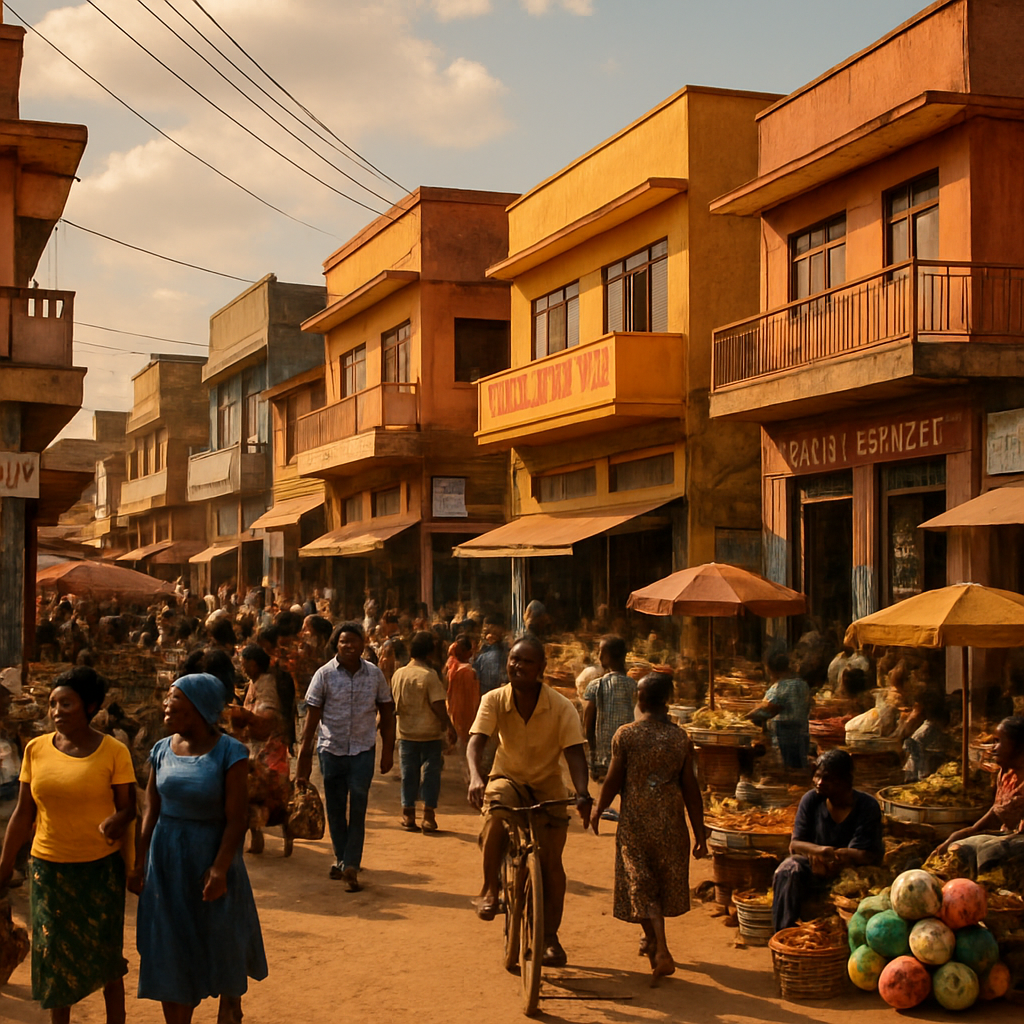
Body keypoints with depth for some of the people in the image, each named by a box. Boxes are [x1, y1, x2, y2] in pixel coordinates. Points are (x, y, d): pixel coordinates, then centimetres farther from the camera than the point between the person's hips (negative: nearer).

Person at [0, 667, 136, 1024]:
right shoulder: (36, 749, 1)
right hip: (49, 867, 3)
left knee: (104, 955, 5)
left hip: (101, 868, -2)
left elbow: (127, 807, -6)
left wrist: (115, 822, -29)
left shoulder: (113, 751, -8)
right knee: (54, 954, 8)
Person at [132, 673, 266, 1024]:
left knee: (223, 943, 13)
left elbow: (236, 819, -15)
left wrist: (220, 868, -22)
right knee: (171, 948, 9)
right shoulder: (162, 750, -1)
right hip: (167, 860, 3)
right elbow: (151, 812, 4)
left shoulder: (229, 753, -14)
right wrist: (139, 863, 2)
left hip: (211, 858, -3)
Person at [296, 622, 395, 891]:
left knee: (358, 808, -6)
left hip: (362, 750, 0)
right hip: (331, 749, 0)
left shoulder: (375, 674, 1)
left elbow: (387, 714, 8)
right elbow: (312, 715, -2)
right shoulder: (324, 674, -4)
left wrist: (388, 751, 5)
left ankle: (351, 866, -4)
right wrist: (304, 755, -4)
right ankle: (342, 858, 26)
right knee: (335, 809, 10)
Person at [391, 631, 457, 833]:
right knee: (430, 773, 5)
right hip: (430, 733, -4)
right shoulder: (430, 675, -14)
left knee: (409, 774, 11)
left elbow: (393, 703, 11)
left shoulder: (399, 674, 1)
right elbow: (438, 705, -17)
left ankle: (408, 815, 13)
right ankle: (429, 816, 6)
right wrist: (449, 726, -8)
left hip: (406, 733, 4)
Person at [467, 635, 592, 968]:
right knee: (495, 814, -34)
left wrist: (582, 793, -40)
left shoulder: (560, 707, -17)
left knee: (551, 862, -6)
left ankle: (550, 937, 11)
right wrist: (476, 776, -46)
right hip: (508, 779, 0)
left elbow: (574, 752, -22)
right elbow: (476, 741, -25)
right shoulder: (494, 700, -14)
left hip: (547, 786, 0)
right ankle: (489, 890, -14)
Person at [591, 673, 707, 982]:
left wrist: (597, 811, 11)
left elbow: (613, 781, -7)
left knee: (641, 887, 5)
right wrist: (699, 834, 2)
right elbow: (690, 789, -3)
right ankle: (652, 940, 37)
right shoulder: (681, 738, -4)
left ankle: (661, 951, -6)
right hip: (670, 823, 3)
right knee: (664, 882, 20)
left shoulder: (625, 735, -11)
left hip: (635, 823, -3)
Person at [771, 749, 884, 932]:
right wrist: (820, 850, -25)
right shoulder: (811, 800, -1)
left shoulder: (867, 806, -10)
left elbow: (865, 856, -15)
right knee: (787, 872, -28)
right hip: (814, 868, 2)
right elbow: (795, 845, -3)